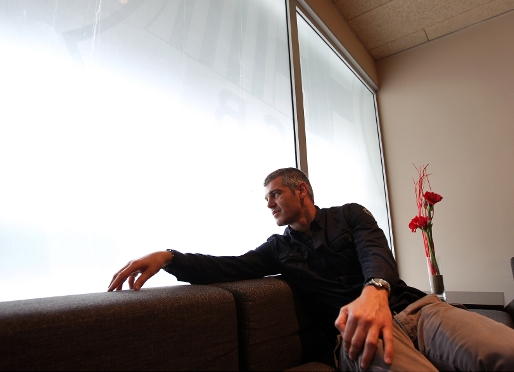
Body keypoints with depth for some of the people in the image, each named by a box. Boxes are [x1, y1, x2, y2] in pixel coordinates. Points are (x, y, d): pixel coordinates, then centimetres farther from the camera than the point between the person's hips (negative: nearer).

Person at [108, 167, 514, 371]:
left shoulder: (350, 215, 13)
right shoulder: (280, 247, 17)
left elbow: (376, 254, -6)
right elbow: (231, 267, 5)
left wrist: (374, 290, -31)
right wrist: (168, 257, -11)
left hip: (409, 307, 2)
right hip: (354, 330, -1)